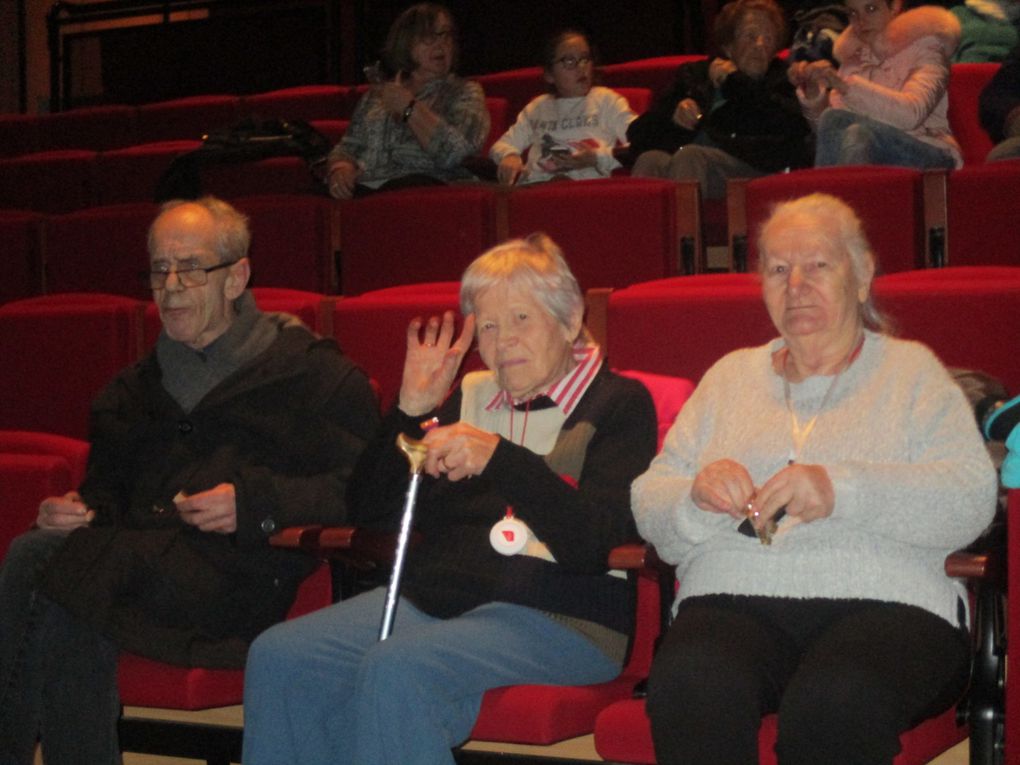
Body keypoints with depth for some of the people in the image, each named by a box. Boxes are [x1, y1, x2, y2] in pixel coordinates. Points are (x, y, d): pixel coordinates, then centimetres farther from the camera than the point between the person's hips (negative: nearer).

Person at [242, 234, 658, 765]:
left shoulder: (619, 402, 4)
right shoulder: (472, 397, 20)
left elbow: (592, 544, -12)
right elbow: (371, 512, 17)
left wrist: (499, 458, -23)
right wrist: (412, 409, 6)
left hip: (556, 618, -6)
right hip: (432, 596, 6)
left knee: (395, 670, -33)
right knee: (278, 657, -18)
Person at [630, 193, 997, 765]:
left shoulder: (912, 370, 16)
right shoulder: (731, 375, 25)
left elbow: (971, 499, -1)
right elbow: (649, 502, 17)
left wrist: (841, 490, -16)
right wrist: (696, 496, -7)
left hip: (885, 601, -2)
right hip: (736, 600, 2)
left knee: (836, 701, -37)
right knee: (691, 685, -35)